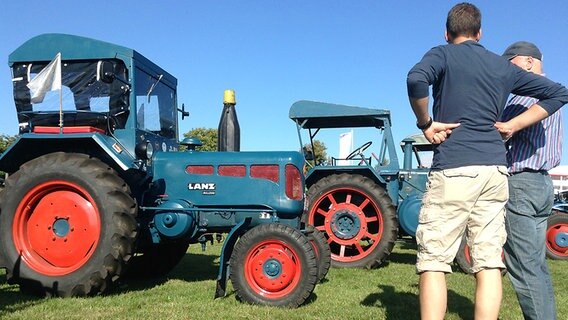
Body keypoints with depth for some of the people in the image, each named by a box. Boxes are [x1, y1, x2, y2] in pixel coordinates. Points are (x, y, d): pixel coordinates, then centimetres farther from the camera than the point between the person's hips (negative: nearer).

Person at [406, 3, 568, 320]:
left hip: (453, 168, -5)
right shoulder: (503, 66, 19)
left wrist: (425, 122, -5)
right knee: (489, 263, 5)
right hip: (495, 169, 5)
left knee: (434, 261, -2)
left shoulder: (443, 54, 4)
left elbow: (416, 79, -19)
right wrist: (513, 125, 14)